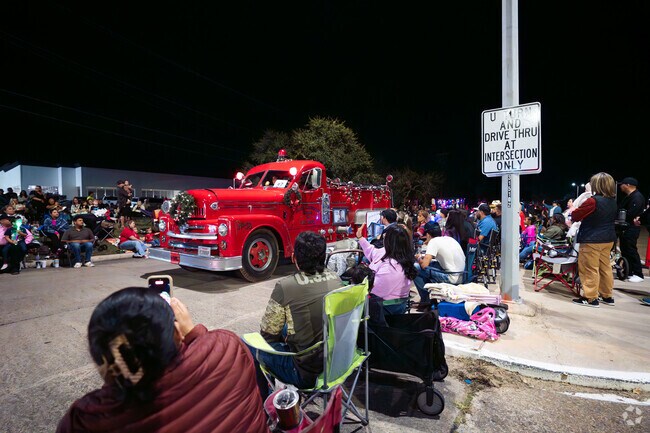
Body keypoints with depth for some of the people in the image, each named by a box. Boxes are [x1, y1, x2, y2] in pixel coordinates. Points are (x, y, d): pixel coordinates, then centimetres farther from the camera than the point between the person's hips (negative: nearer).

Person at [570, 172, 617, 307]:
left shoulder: (593, 201, -20)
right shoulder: (613, 201, 7)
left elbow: (575, 216, -13)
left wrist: (574, 209, 9)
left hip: (591, 240, -8)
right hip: (608, 239, 8)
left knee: (590, 269, 0)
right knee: (605, 267, 16)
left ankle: (591, 298, 5)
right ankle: (607, 296, 25)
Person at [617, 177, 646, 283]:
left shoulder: (637, 197, -15)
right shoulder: (628, 196, 17)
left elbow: (630, 214, -23)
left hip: (631, 228, -10)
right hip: (625, 228, 10)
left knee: (631, 250, -6)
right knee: (625, 250, 12)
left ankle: (638, 274, 1)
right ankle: (628, 272, 20)